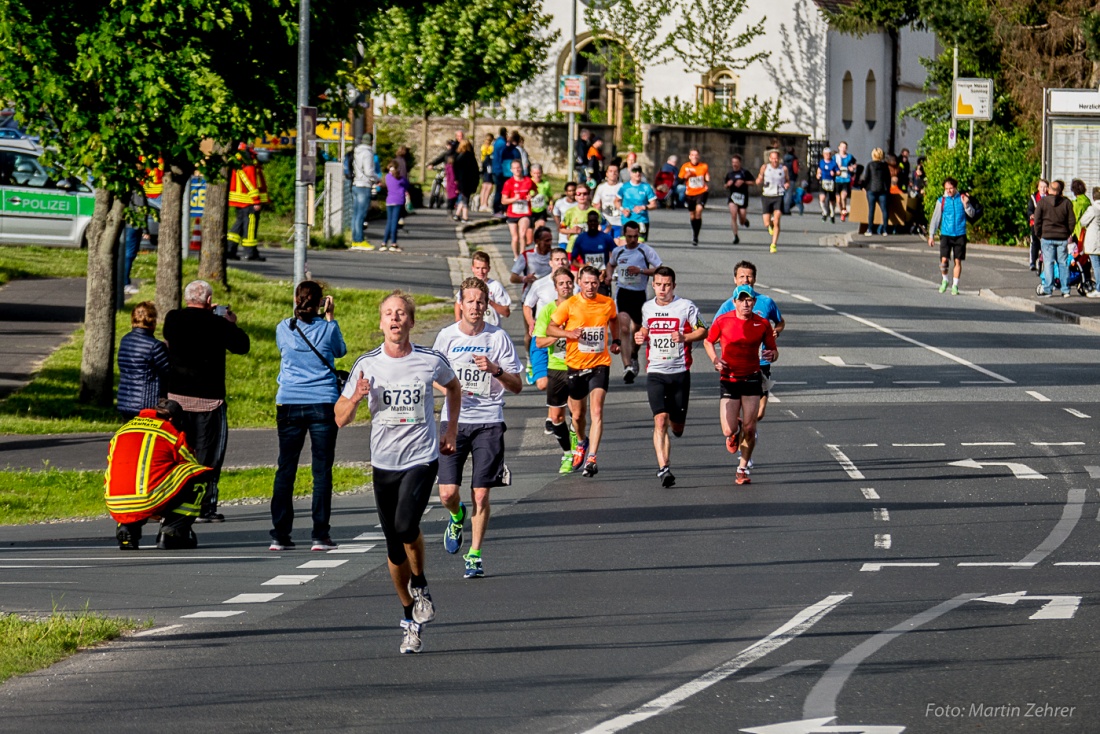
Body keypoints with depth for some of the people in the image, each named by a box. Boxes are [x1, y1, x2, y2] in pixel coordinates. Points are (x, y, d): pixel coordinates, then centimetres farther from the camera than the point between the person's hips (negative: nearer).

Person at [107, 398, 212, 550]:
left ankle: (127, 527, 15)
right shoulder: (173, 434, 12)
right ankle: (172, 532, 4)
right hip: (150, 503, -5)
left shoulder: (122, 431, 24)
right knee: (200, 476, 11)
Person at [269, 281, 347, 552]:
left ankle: (280, 535, 3)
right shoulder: (328, 329, -3)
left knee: (285, 469, 6)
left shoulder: (284, 329, 0)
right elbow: (340, 350, 18)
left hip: (289, 405, 1)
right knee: (322, 470, 2)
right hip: (323, 405, -1)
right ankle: (320, 535, -1)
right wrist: (329, 317, 22)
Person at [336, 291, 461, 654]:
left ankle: (420, 585, 4)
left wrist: (451, 431, 16)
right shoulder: (367, 365, -2)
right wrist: (355, 397, -18)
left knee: (406, 526, -25)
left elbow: (453, 387, 20)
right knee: (394, 547, 6)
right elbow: (340, 419, 2)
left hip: (422, 458, -2)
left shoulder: (431, 361, -4)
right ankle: (411, 619, 23)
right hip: (384, 462, 2)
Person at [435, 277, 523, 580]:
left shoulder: (498, 337, 1)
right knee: (447, 493, -8)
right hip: (454, 421, 1)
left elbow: (517, 386, 3)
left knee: (480, 495, -3)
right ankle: (457, 517, 28)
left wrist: (495, 370, -15)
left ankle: (474, 555, 9)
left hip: (488, 423, -1)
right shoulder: (447, 336, 4)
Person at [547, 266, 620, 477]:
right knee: (577, 414, 14)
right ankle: (581, 443, 46)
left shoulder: (608, 303, 1)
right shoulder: (569, 305, -6)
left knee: (597, 410, -17)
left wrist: (616, 340, 10)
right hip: (575, 365, 0)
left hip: (599, 365, 0)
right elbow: (550, 328, 0)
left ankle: (591, 458, -22)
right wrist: (569, 333, -18)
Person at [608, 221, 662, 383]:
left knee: (637, 329, 17)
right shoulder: (618, 251, 5)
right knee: (624, 329, -18)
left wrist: (641, 270, -22)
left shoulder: (646, 251, -5)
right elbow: (611, 264, 27)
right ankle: (627, 366, -25)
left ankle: (634, 357, 46)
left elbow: (659, 270, -10)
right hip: (623, 292, 0)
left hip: (639, 294, 0)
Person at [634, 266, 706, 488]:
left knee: (677, 425, 7)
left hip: (680, 372, -1)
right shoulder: (647, 307, 9)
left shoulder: (686, 307, -3)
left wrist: (684, 338, -18)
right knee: (660, 420, -15)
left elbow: (702, 331, -1)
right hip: (655, 372, 1)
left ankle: (674, 424, 46)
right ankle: (663, 467, -19)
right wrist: (641, 336, 5)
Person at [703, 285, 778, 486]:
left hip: (751, 378, 1)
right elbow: (708, 342, 11)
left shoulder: (762, 324, -1)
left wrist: (772, 355, -16)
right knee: (728, 431, -8)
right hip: (728, 379, -1)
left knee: (749, 428, -5)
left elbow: (773, 350, 8)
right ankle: (735, 430, 31)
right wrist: (715, 359, -7)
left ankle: (743, 468, 13)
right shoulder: (723, 321, -4)